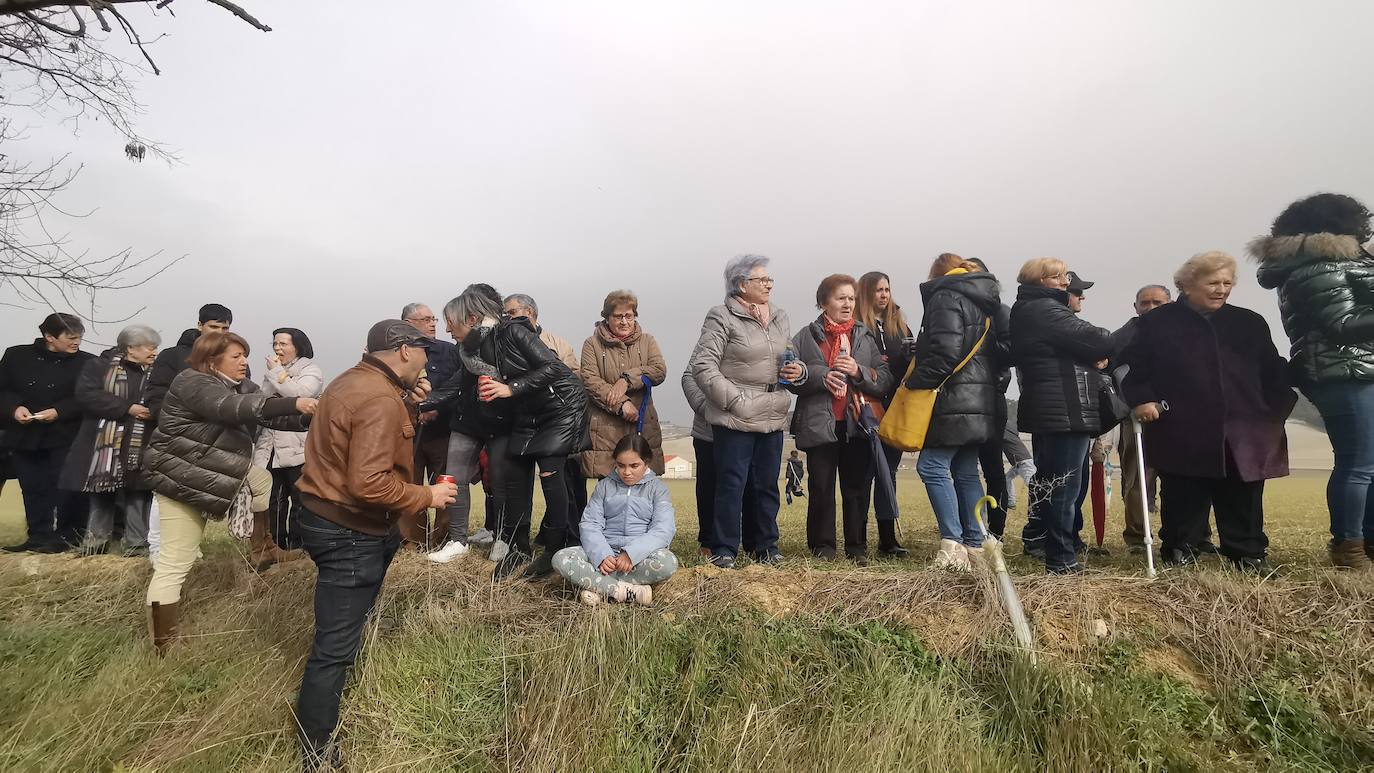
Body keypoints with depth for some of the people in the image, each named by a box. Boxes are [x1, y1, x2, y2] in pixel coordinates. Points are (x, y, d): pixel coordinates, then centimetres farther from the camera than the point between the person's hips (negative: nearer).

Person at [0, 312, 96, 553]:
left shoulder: (86, 362, -4)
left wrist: (59, 411, -20)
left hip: (65, 439, -3)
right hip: (24, 436, 3)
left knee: (65, 487, -2)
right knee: (33, 488, 9)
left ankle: (68, 535, 11)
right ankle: (39, 536, 19)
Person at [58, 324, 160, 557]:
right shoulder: (100, 366, 1)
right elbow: (86, 394, -12)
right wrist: (128, 408, -18)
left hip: (140, 449, 1)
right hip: (104, 445, -1)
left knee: (138, 495, 1)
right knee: (101, 494, 10)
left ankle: (137, 545, 7)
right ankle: (97, 541, 24)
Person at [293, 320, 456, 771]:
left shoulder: (356, 381, 8)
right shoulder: (381, 401, -25)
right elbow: (368, 483, -33)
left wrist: (410, 405, 6)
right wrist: (428, 497, -21)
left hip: (328, 515, 11)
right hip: (348, 531, -11)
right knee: (335, 647, -2)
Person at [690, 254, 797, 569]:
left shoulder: (780, 318, 16)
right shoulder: (722, 318, -6)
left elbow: (793, 359, 27)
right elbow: (702, 366, -12)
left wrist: (799, 371, 3)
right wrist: (733, 400, -16)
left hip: (773, 417, 6)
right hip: (735, 419, -6)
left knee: (767, 484, 13)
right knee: (732, 484, -1)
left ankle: (765, 546, 26)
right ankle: (724, 551, 11)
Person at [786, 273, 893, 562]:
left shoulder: (865, 337, 13)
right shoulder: (806, 336, 6)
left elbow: (886, 381, 5)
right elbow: (792, 376, -3)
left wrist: (859, 371, -11)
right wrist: (821, 376, -16)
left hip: (857, 424, 2)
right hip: (820, 423, -2)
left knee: (857, 488, 6)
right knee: (821, 488, 4)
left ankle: (857, 546, 18)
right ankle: (822, 546, 16)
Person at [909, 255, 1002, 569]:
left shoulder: (946, 297, -7)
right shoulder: (985, 302, 21)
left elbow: (945, 351, -19)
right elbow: (995, 352, 20)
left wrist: (915, 384, -11)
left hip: (955, 401, -9)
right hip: (983, 400, 9)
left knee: (932, 466, -7)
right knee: (966, 471, 11)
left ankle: (952, 542, -12)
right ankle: (975, 545, 12)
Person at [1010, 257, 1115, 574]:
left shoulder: (1025, 311, 19)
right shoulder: (1045, 309, -13)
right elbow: (1091, 338, -18)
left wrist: (1093, 356, -1)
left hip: (1045, 408, 11)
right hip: (1065, 410, -11)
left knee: (1046, 477, 21)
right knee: (1064, 483, -7)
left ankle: (1036, 538, 34)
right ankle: (1062, 559, -3)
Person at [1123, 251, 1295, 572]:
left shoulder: (1250, 323, 15)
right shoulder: (1157, 322, 2)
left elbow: (1273, 371, 18)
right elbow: (1133, 366, 0)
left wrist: (1279, 405, 6)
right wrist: (1141, 398, -13)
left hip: (1242, 432, 4)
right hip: (1182, 433, -3)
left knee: (1243, 498, 7)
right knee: (1183, 498, 4)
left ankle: (1249, 553, 20)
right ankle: (1179, 551, 17)